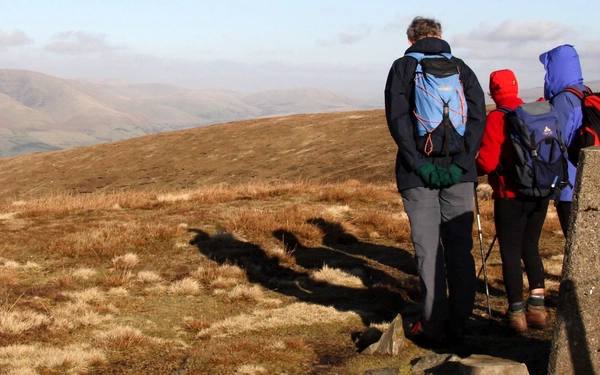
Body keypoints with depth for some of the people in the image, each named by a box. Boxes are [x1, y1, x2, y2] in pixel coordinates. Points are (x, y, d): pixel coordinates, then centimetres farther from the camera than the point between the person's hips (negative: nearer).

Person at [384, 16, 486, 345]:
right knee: (460, 249, 9)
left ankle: (434, 324, 3)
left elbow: (397, 118, -8)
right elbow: (478, 116, -2)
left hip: (418, 173, -2)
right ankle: (459, 322, 12)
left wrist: (419, 164, -11)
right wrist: (461, 163, -6)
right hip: (459, 173, 2)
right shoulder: (461, 68, 10)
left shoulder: (403, 67, 4)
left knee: (428, 251, 1)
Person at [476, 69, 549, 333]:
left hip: (511, 197, -5)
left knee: (510, 252, 4)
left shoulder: (496, 119, -11)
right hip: (540, 195, 5)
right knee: (531, 247, 16)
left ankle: (516, 311, 6)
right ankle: (537, 306, 13)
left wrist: (471, 171, 4)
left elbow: (487, 162, -15)